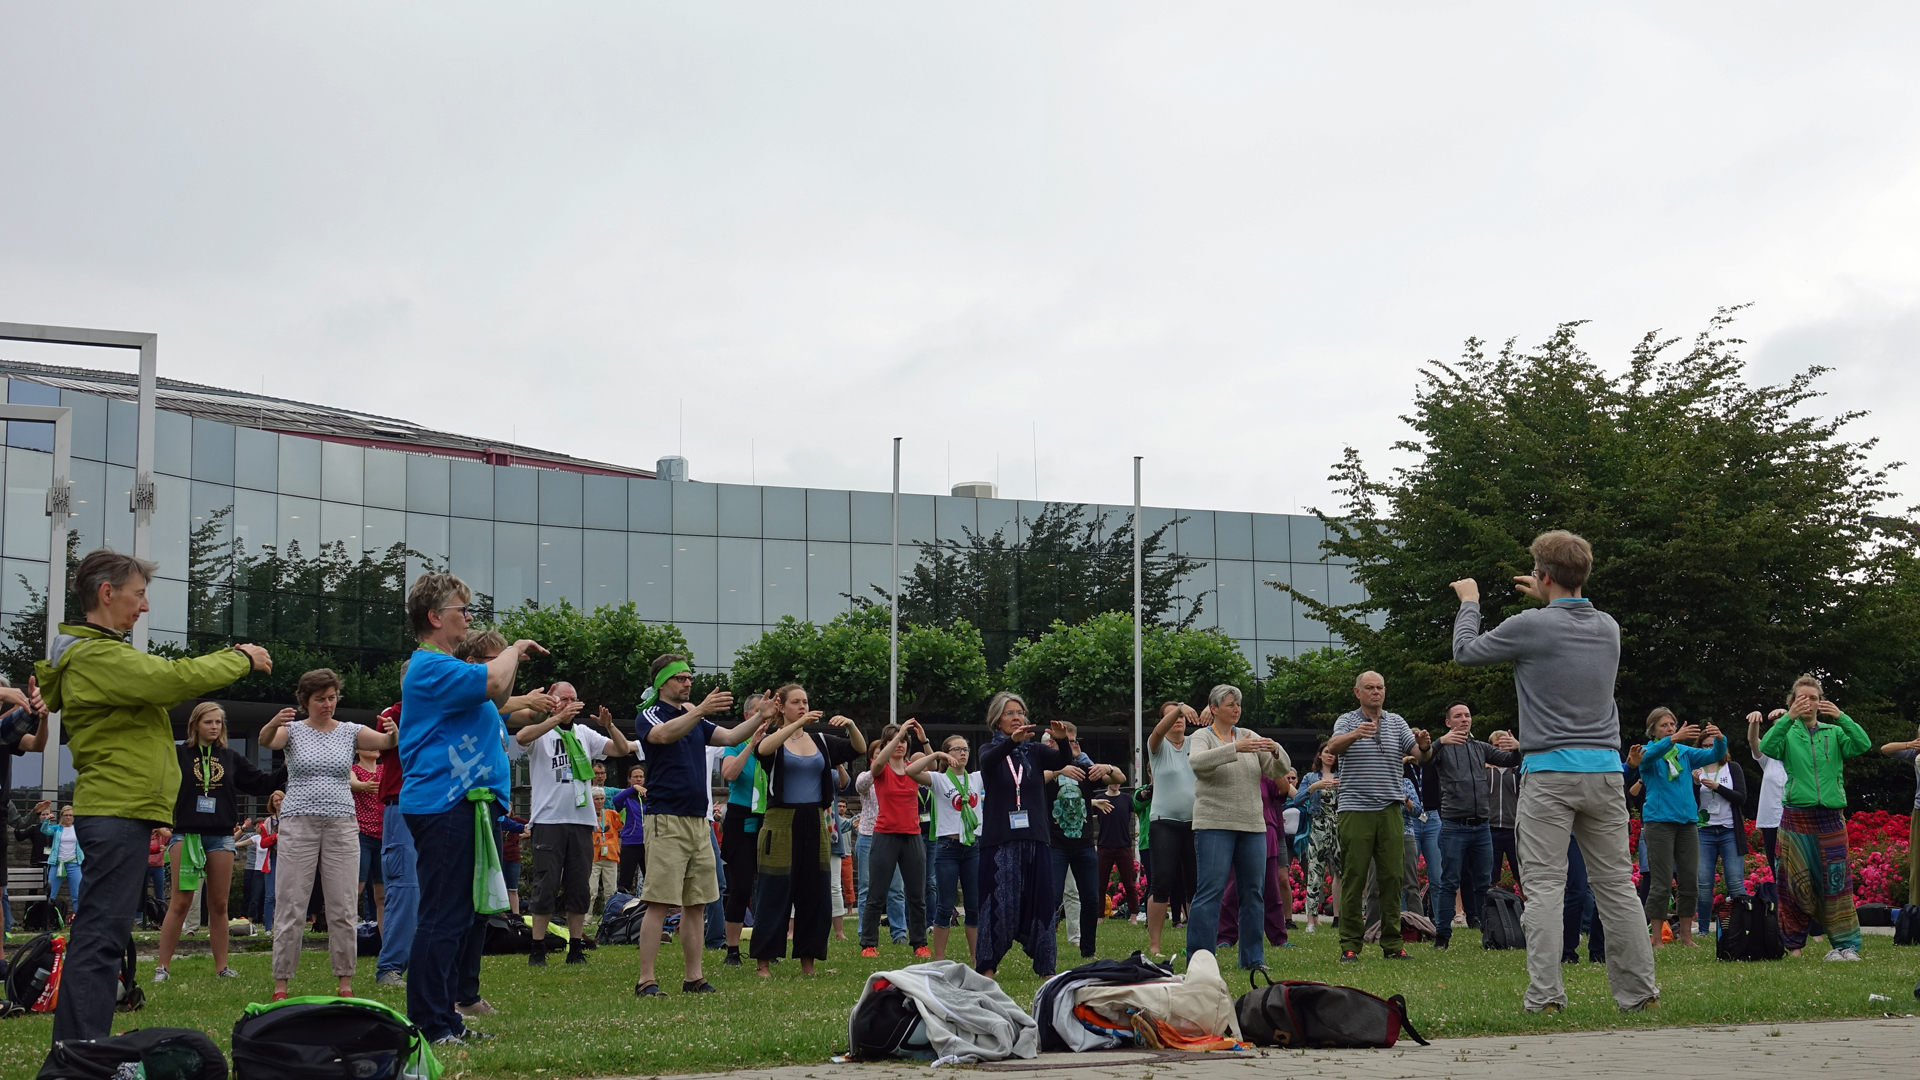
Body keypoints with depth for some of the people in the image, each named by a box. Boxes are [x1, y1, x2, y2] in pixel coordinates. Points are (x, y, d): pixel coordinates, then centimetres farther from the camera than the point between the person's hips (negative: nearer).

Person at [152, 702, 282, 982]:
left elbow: (263, 783, 12)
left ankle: (221, 966, 13)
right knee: (180, 903, -6)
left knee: (219, 905, 7)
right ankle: (162, 966, -2)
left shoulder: (231, 758, 13)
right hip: (186, 835, -3)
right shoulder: (179, 755, 3)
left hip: (221, 837, 3)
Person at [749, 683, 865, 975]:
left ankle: (808, 960, 13)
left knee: (815, 893, 5)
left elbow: (859, 749, 8)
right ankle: (763, 961, 4)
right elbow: (762, 750, -24)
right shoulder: (771, 738, 0)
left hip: (814, 823, 4)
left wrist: (851, 726, -12)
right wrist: (797, 724, -30)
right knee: (774, 893, -3)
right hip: (781, 822, -4)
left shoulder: (820, 741, 12)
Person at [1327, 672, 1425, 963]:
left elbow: (1419, 755, 4)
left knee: (1392, 876, 2)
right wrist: (1355, 735, -37)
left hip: (1390, 811, 3)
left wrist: (1425, 746, -20)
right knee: (1354, 877, -3)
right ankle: (1350, 944, 0)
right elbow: (1332, 747, -16)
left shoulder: (1396, 722, 13)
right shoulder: (1347, 722, 4)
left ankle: (1392, 943, 7)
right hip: (1355, 810, -3)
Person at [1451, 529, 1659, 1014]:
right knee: (1616, 883, 9)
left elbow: (1465, 650, 7)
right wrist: (1546, 601, 41)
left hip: (1550, 771, -5)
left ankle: (1545, 995, -9)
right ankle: (1639, 989, 11)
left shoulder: (1531, 626, -8)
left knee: (1544, 886, -4)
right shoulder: (1608, 628, 8)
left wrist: (1469, 603, 24)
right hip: (1605, 770, 5)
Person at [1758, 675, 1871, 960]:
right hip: (1797, 816, -1)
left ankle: (1845, 944, 1)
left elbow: (1863, 745, -6)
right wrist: (1789, 718, -23)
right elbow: (1767, 747, -14)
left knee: (1836, 880, -3)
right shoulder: (1788, 733, 6)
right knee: (1796, 883, 1)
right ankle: (1793, 943, 9)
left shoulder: (1834, 733, 10)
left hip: (1831, 818, 1)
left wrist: (1841, 717, -16)